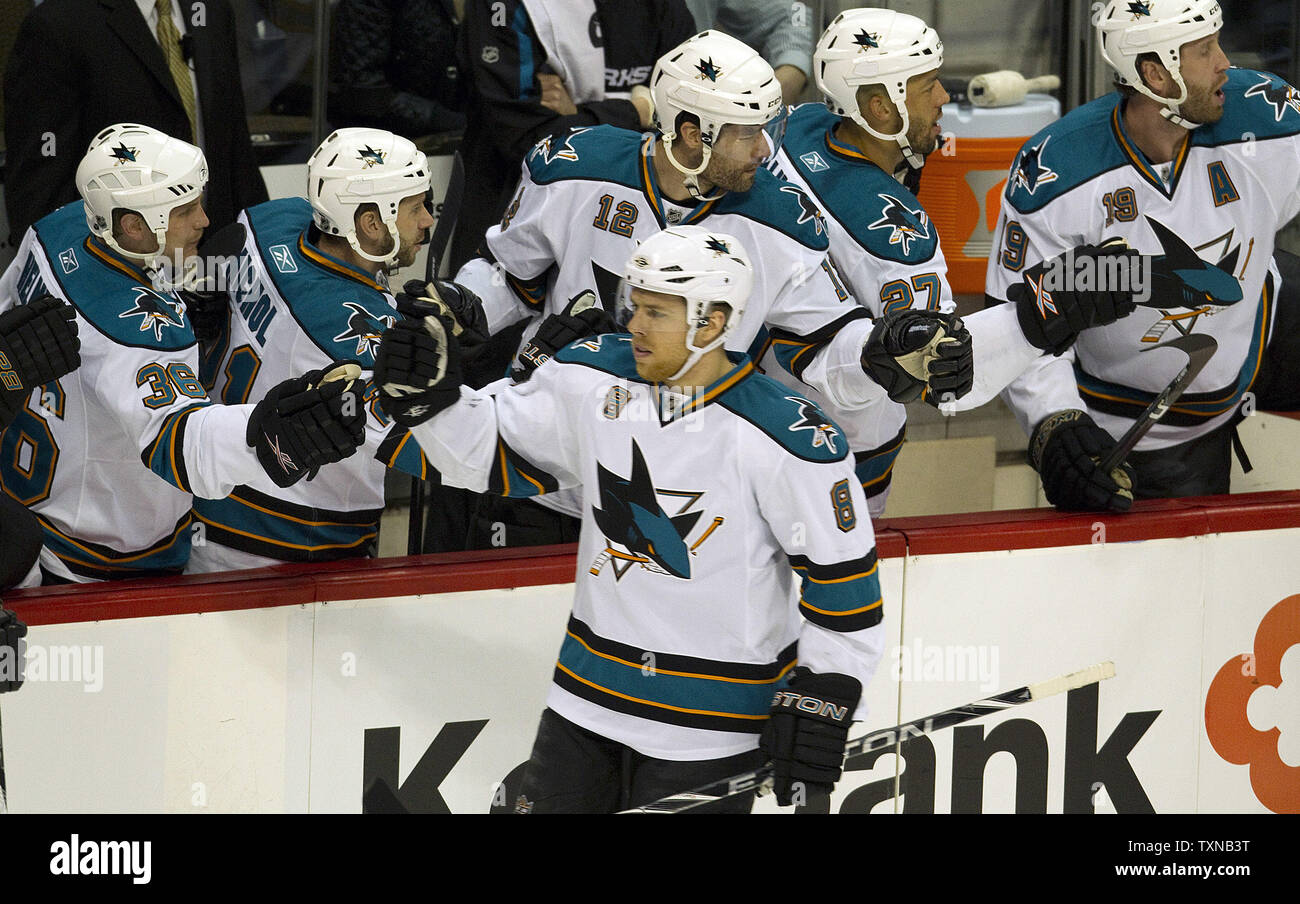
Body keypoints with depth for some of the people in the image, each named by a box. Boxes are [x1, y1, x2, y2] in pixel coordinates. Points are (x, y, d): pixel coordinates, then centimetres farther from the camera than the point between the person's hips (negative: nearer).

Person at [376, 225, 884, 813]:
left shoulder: (786, 439, -19)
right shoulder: (591, 379, -3)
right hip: (588, 697, 5)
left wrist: (821, 704, -13)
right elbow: (495, 455, 9)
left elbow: (841, 574, -13)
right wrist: (432, 398, -8)